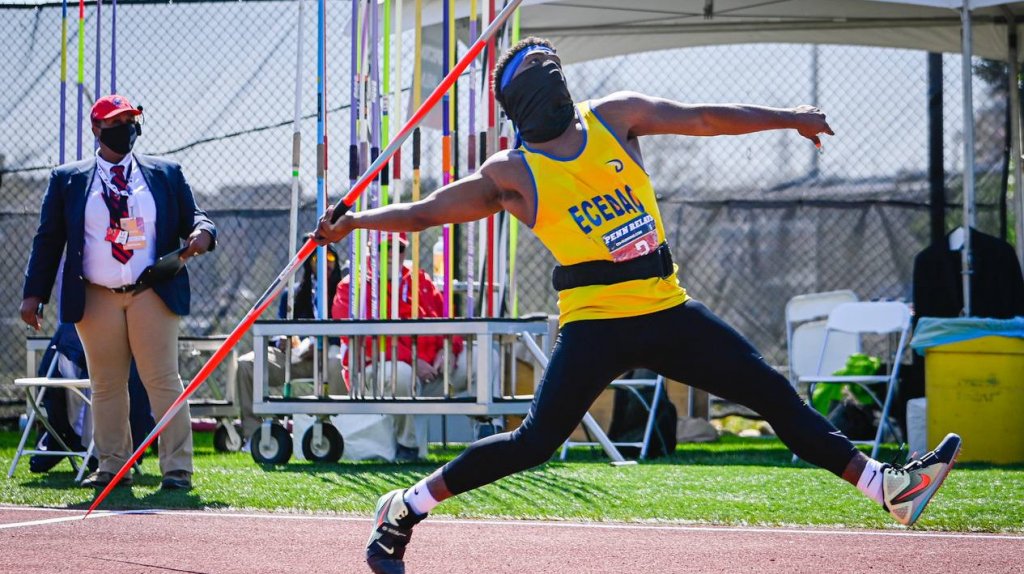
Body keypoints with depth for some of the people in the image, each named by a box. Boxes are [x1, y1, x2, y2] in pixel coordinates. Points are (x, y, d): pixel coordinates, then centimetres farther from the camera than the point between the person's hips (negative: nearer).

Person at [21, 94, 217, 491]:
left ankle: (177, 467, -3)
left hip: (152, 294, -1)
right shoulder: (68, 179, 9)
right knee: (106, 384, 4)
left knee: (163, 380, -5)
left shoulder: (166, 174, 12)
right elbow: (48, 239, 8)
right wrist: (33, 293, 0)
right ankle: (112, 467, 10)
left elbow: (191, 216, 13)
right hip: (96, 300, 1)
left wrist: (202, 232, -13)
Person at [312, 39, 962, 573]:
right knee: (536, 441, -13)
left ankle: (889, 487, 5)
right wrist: (355, 220, -4)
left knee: (778, 395, 2)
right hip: (595, 321, -4)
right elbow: (426, 212, 6)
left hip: (668, 310, 4)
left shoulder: (615, 117, 10)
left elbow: (703, 118, 12)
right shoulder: (512, 174, 1)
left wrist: (787, 118, 11)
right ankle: (405, 508, -1)